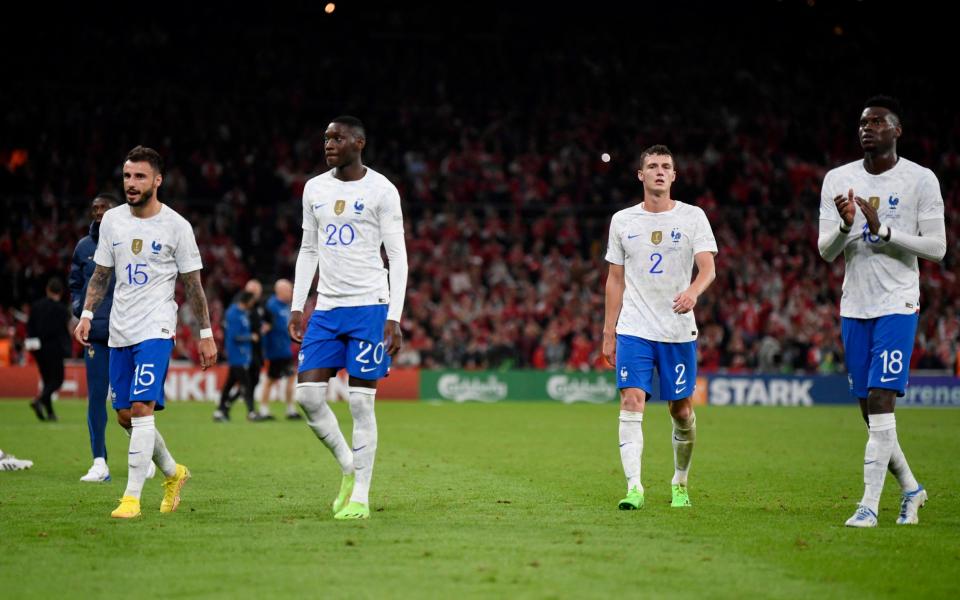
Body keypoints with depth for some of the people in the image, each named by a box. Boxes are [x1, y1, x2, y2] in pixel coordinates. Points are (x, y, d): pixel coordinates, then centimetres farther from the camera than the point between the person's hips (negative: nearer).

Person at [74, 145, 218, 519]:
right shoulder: (112, 220, 7)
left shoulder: (176, 226, -5)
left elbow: (193, 284, 1)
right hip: (119, 331, 5)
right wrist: (87, 314, 4)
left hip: (156, 329, -5)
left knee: (141, 408, -18)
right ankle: (173, 473, 31)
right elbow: (101, 274, 16)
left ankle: (132, 497, -15)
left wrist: (206, 334, 0)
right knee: (125, 416, 8)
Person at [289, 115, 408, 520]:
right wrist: (297, 307, 10)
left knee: (361, 401, -4)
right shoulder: (315, 189, 11)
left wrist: (394, 318, -13)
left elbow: (398, 257, -6)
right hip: (326, 307, 5)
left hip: (369, 306, -5)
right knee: (307, 394, -4)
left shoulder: (381, 191, -5)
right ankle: (348, 467, 17)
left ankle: (360, 497, 2)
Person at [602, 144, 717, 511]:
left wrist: (693, 292, -32)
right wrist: (609, 333, 9)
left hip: (679, 331, 0)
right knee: (631, 401, -15)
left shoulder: (693, 217, 1)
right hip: (634, 330, 1)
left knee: (681, 410, 6)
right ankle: (634, 487, -20)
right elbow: (616, 279, 12)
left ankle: (680, 483, 26)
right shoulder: (622, 221, 8)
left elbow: (708, 267, -10)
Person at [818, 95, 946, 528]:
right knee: (870, 412, 8)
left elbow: (937, 248, -8)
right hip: (854, 307, 5)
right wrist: (845, 226, -19)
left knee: (880, 401, -14)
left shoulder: (921, 180, -4)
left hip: (897, 305, -5)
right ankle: (910, 488, 26)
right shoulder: (838, 180, 6)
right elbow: (825, 251, 2)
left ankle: (869, 504, -13)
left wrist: (884, 231, -19)